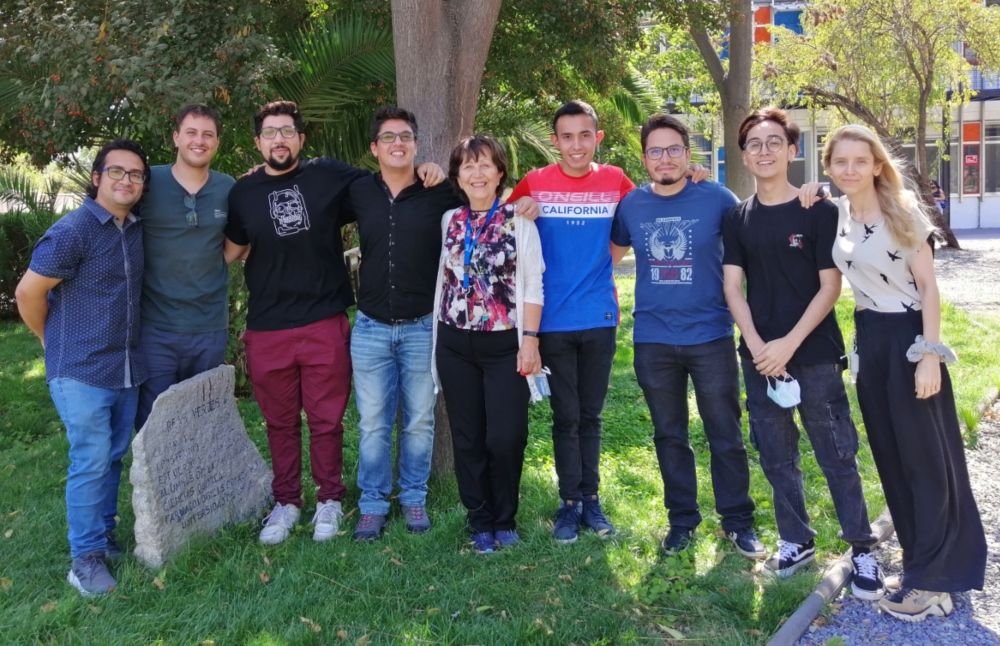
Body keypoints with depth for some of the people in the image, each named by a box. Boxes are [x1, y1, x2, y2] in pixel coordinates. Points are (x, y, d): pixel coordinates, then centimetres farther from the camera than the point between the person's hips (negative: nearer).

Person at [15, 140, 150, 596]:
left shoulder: (137, 231, 7)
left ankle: (104, 536, 28)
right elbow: (28, 293, -10)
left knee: (114, 458, 14)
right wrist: (55, 343, 2)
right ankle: (86, 557, 7)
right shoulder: (71, 231, -14)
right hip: (80, 371, -6)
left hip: (127, 369, 6)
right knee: (91, 461, -4)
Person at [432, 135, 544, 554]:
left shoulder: (519, 221, -1)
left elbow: (532, 286, -3)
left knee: (506, 437, -4)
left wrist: (529, 339, -10)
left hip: (504, 345, -3)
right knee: (467, 438, 7)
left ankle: (505, 519, 18)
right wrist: (440, 339, 7)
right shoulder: (448, 221, 8)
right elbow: (443, 280, 11)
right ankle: (481, 521, 22)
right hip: (455, 345, 3)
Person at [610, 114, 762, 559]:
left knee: (726, 436, 5)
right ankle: (682, 519, 27)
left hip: (711, 337, -2)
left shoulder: (717, 199, -5)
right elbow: (612, 252, 18)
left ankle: (738, 521, 21)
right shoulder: (631, 204, 3)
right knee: (669, 437, 13)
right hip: (653, 341, 3)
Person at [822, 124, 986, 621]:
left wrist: (929, 353, -18)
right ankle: (923, 556, 27)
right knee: (891, 455, 12)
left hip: (908, 337, -6)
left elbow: (927, 286, -12)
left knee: (926, 457, 0)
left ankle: (932, 578, 8)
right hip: (869, 340, 6)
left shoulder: (903, 211, -11)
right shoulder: (836, 215, 4)